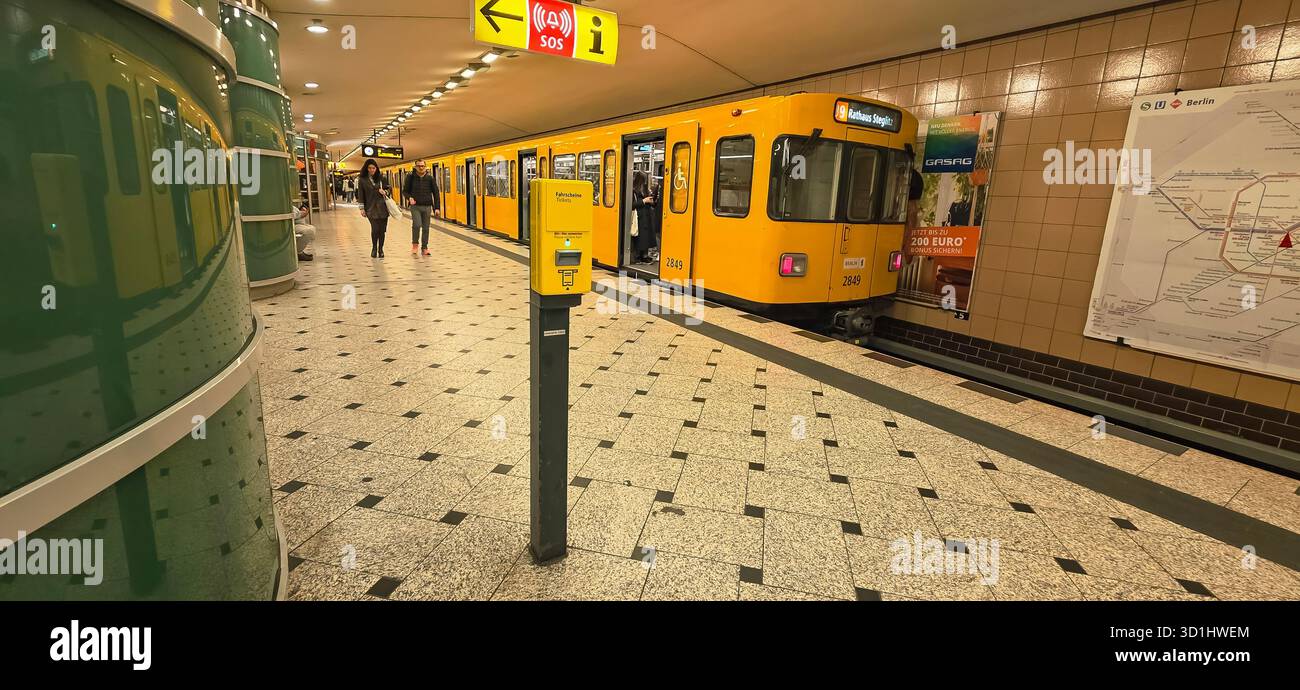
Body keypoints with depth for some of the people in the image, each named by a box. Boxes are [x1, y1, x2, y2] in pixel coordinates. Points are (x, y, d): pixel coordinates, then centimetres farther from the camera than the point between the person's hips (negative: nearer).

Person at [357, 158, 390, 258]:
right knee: (375, 228, -14)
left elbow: (388, 188, 18)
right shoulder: (362, 180, 4)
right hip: (371, 208, -2)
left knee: (382, 229, 1)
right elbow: (361, 195, 3)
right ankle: (374, 248, 8)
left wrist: (384, 191, -5)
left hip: (382, 207, 2)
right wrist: (362, 208, -2)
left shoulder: (381, 178, 9)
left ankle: (380, 250, 16)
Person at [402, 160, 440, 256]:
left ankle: (424, 248, 16)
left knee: (426, 228, 5)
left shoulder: (430, 178, 3)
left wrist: (436, 207, 2)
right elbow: (405, 191, 8)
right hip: (415, 206, -2)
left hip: (427, 206, 2)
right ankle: (414, 244, 4)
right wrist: (409, 198, -14)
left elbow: (435, 193, 7)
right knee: (417, 225, -17)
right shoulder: (411, 177, 1)